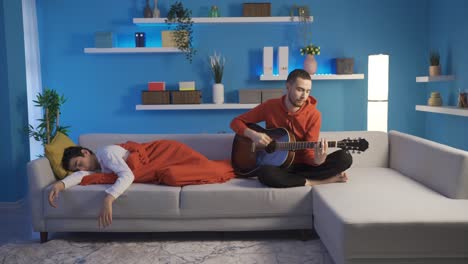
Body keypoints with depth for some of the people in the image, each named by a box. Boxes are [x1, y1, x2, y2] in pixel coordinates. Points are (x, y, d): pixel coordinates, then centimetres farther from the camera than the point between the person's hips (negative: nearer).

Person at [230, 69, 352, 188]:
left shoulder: (314, 115, -6)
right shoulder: (270, 106, -4)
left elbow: (308, 152, -9)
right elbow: (236, 122, 2)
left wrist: (317, 160, -32)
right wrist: (252, 134, -17)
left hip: (301, 165, 0)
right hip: (277, 164, 0)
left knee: (344, 158, -21)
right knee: (265, 173, -39)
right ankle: (325, 180, -23)